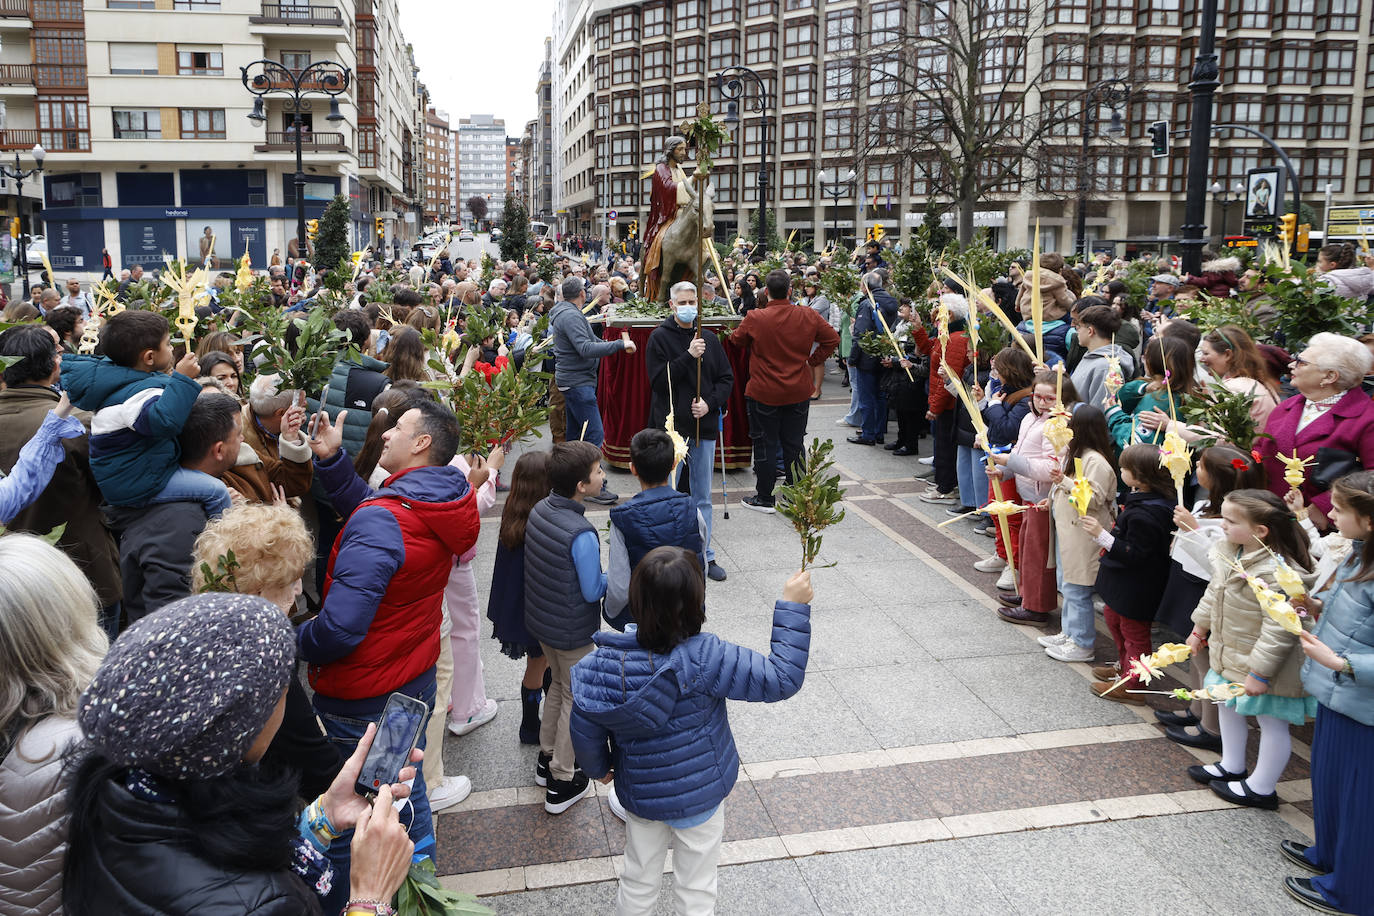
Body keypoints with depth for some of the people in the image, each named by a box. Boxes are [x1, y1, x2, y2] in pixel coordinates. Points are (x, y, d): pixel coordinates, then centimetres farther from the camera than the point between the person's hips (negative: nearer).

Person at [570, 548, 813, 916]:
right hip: (698, 799, -3)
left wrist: (598, 767, 14)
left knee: (638, 884, 25)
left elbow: (586, 729, -6)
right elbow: (781, 678, -26)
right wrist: (793, 607, -20)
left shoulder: (604, 661, -18)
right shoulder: (705, 659, -31)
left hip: (637, 793, 4)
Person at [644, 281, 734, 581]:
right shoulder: (660, 337, -4)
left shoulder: (709, 339, 9)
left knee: (702, 496, 11)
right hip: (670, 426, -4)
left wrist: (710, 402, -7)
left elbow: (727, 378, 9)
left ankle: (704, 555, 19)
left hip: (704, 425, 4)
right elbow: (659, 380, -13)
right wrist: (688, 357, -20)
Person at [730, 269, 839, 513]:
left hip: (764, 393, -3)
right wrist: (812, 360, 10)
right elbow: (833, 338, 4)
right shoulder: (807, 316, -5)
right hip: (799, 392, 3)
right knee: (793, 445, 13)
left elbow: (736, 340, 3)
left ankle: (764, 499, 14)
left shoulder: (755, 319, -14)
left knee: (765, 445, 7)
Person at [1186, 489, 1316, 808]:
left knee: (1272, 721, 10)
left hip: (1264, 664, -10)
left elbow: (1279, 629, -30)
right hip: (1230, 653, 10)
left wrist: (1259, 671, -27)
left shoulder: (1278, 573, -32)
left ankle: (1261, 788, 25)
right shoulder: (1230, 555, -4)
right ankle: (1232, 767, 45)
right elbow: (1214, 593, 12)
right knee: (1228, 706, 25)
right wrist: (1199, 629, 20)